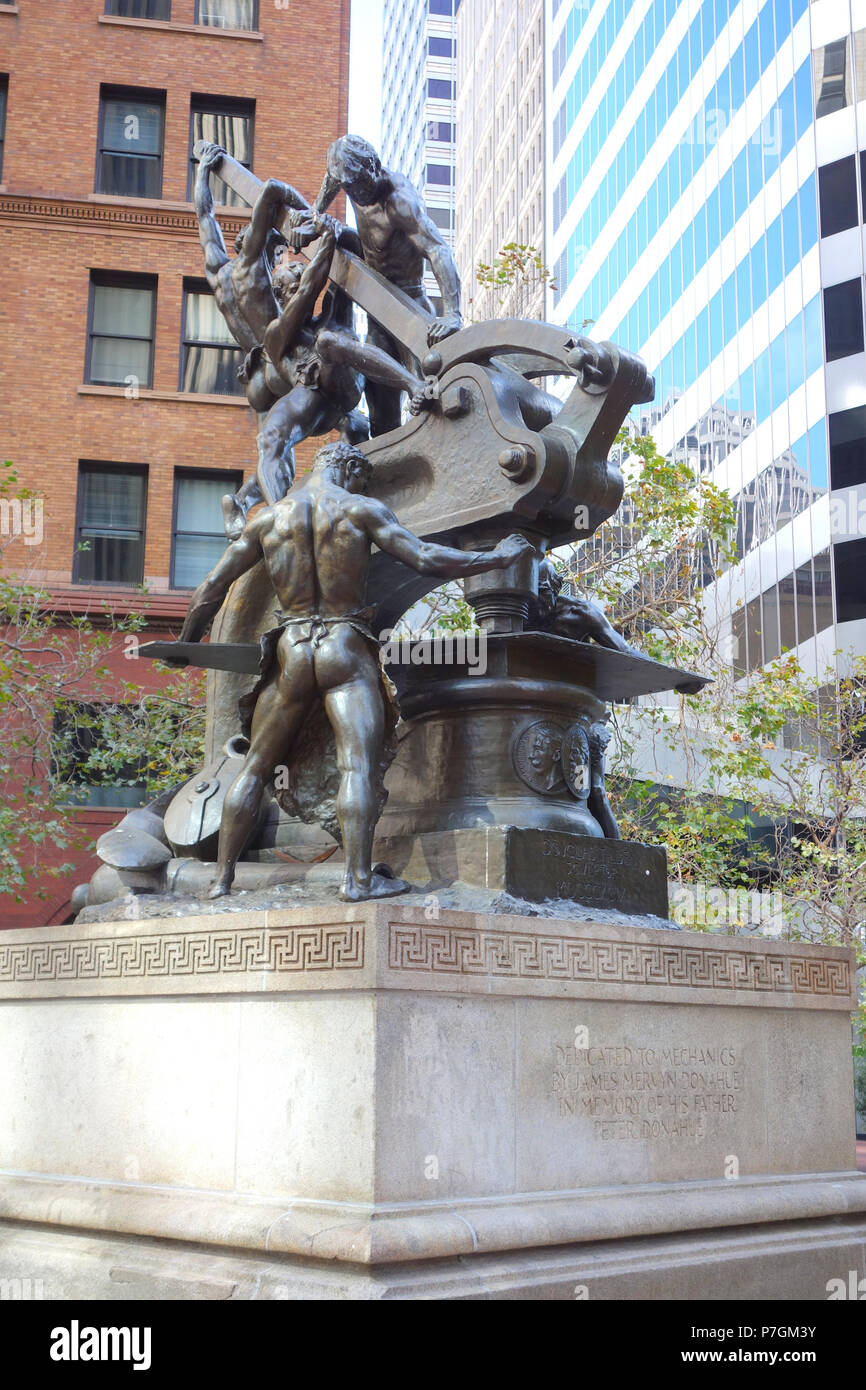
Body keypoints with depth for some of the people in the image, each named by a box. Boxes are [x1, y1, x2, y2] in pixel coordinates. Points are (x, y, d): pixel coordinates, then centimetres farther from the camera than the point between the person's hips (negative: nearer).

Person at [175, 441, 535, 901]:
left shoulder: (265, 518, 9)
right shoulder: (362, 509, -1)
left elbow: (210, 589, 10)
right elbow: (426, 559, -6)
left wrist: (185, 647, 23)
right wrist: (498, 556, 5)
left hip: (290, 653, 3)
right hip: (347, 651, -3)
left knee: (254, 768, 12)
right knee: (360, 763, -11)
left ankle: (222, 878, 12)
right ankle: (358, 877, -23)